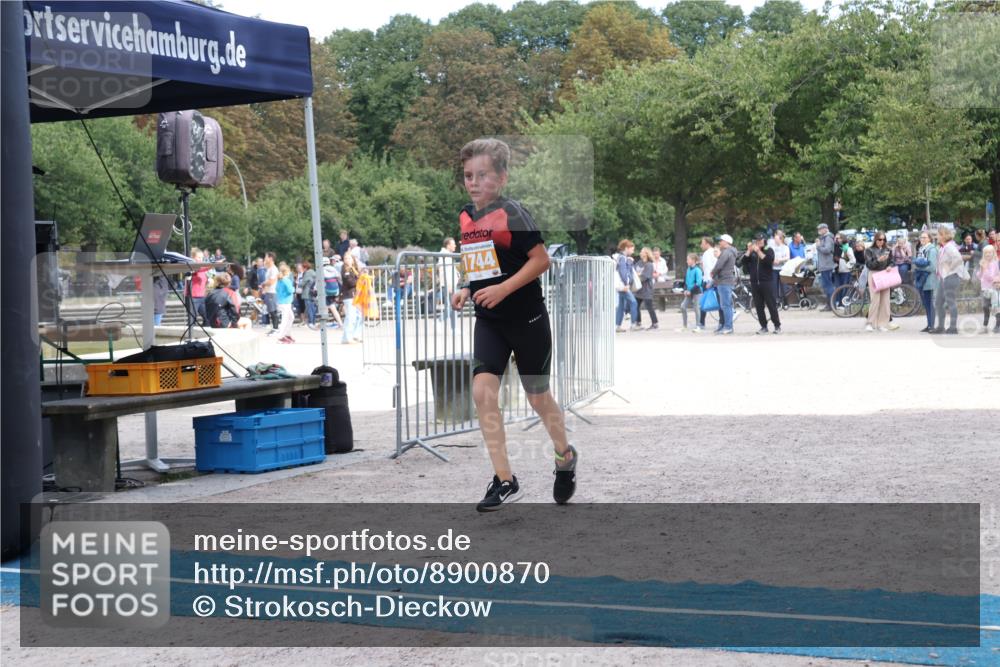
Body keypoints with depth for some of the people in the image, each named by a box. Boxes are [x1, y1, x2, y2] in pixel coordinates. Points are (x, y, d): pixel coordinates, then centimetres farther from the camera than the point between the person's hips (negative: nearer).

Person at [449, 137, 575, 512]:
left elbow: (541, 260, -16)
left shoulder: (512, 213, -14)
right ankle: (504, 481, -6)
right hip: (488, 320, 5)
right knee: (482, 391, -13)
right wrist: (467, 290, 3)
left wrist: (503, 288, -24)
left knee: (538, 397, 8)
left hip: (526, 317, -5)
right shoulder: (465, 218, 6)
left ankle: (565, 457, 38)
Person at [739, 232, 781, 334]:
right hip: (754, 282, 4)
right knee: (759, 306, 3)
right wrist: (749, 251, -7)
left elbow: (769, 260, -16)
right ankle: (763, 326, 9)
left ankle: (777, 326, 4)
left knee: (771, 305, -3)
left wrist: (758, 251, -17)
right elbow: (743, 262, 1)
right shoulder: (751, 252, 13)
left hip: (767, 281, -4)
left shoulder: (769, 250, 3)